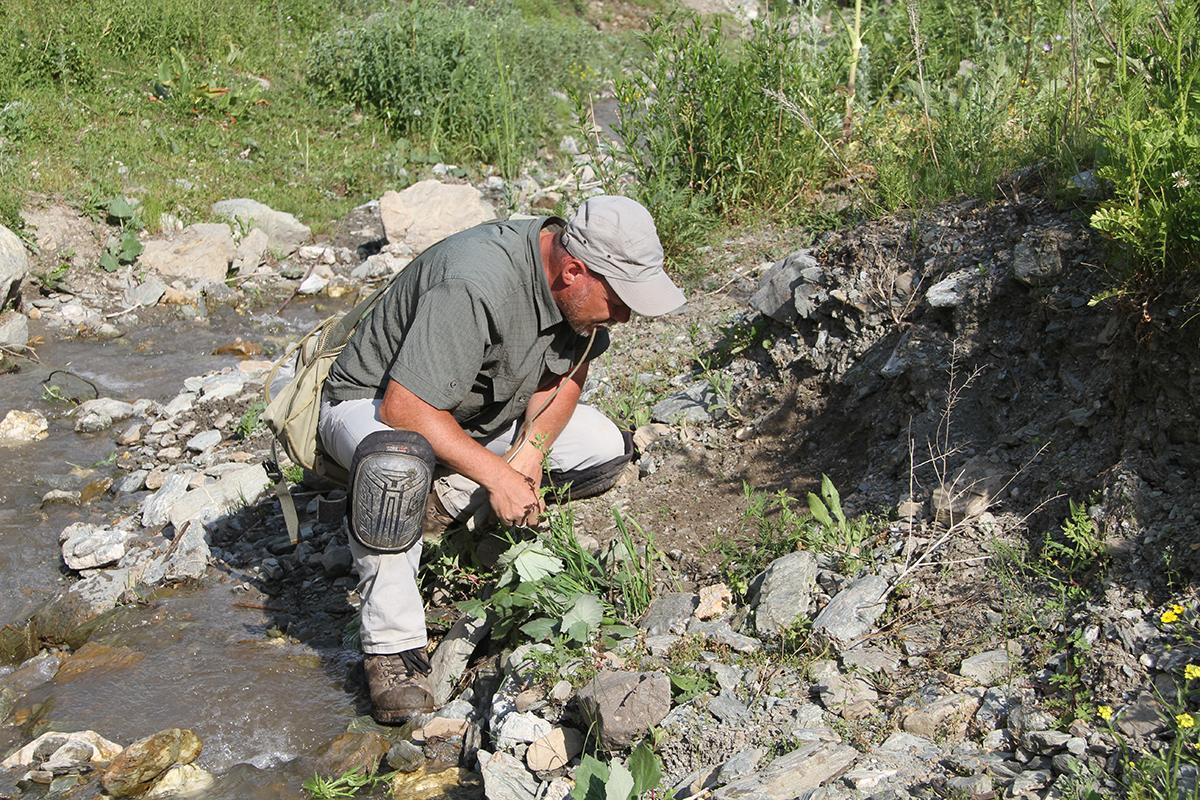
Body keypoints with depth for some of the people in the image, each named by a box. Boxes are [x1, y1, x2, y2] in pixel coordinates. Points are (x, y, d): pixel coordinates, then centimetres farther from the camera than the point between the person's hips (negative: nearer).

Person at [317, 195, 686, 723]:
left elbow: (565, 376, 4)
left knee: (604, 450, -6)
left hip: (481, 411, 8)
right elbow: (404, 407, -35)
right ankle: (392, 648, -26)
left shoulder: (582, 288, -11)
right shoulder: (477, 286, -36)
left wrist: (530, 450, -14)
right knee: (398, 462, -42)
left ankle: (443, 501, -3)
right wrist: (497, 476, -31)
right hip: (375, 404, -7)